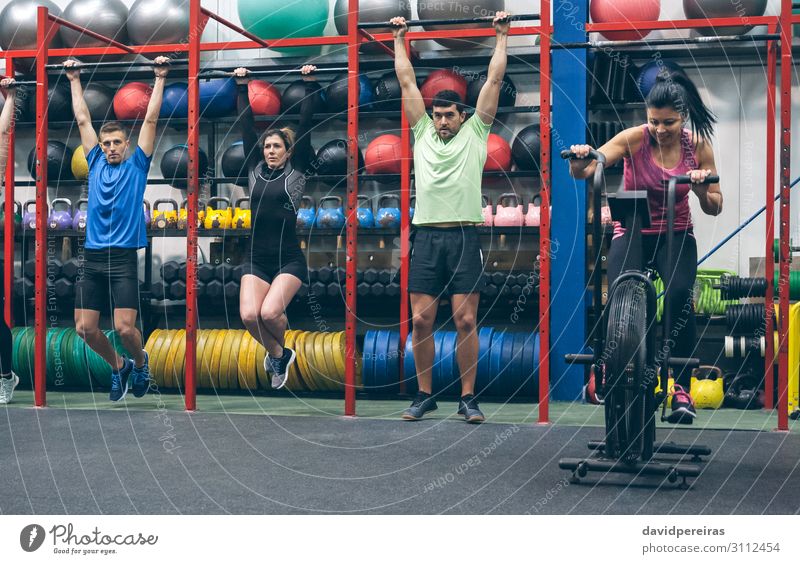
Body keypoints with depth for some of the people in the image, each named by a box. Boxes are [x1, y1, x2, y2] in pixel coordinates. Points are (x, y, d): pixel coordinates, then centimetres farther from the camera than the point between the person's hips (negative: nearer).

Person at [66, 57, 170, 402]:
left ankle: (139, 362, 20)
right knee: (85, 328, 1)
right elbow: (82, 119, 17)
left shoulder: (137, 164, 4)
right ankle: (118, 367, 26)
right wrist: (74, 80, 20)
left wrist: (160, 79, 3)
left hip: (123, 258, -4)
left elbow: (150, 119, 3)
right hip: (93, 257, 4)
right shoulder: (96, 162, 12)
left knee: (124, 328, -12)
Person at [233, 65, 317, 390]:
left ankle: (278, 350, 14)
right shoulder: (255, 170, 11)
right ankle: (279, 354, 14)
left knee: (270, 312, -22)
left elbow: (305, 124, 0)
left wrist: (309, 84, 0)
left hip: (289, 259, -3)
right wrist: (242, 86, 15)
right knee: (249, 315, -16)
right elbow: (246, 125, 13)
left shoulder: (296, 172, 3)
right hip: (256, 258, 4)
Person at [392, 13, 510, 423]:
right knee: (421, 320, 1)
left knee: (465, 320, -3)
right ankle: (425, 395, 13)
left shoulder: (475, 133, 8)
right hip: (426, 236, 3)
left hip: (464, 237, -2)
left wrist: (502, 36, 14)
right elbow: (406, 81, 19)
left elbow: (494, 80, 9)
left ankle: (468, 399, 6)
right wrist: (399, 39, 24)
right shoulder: (423, 132, 15)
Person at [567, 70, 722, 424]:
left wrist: (703, 189, -21)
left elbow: (714, 209, 1)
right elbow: (583, 172, -20)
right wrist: (580, 161, -43)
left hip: (676, 236, 1)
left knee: (680, 297, -27)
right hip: (631, 233, 0)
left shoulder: (698, 146, -5)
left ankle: (681, 389, -16)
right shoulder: (634, 139, -11)